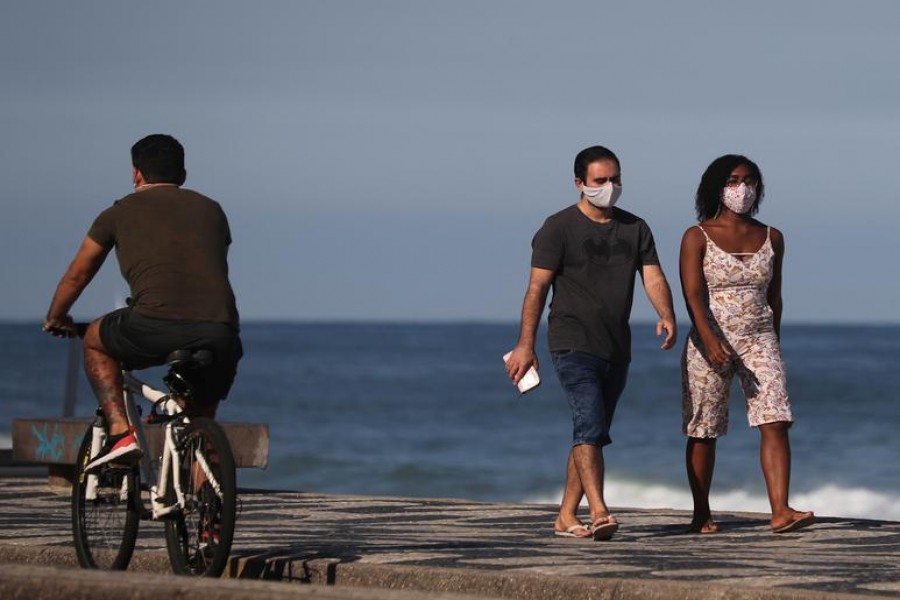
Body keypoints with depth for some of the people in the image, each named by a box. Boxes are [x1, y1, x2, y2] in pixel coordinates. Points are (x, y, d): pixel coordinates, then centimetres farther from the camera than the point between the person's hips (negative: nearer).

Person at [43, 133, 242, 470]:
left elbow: (78, 274, 31)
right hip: (220, 333, 3)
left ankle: (119, 432, 12)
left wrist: (55, 319, 50)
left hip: (155, 327, -3)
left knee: (95, 341, 28)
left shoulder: (121, 212, 20)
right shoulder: (210, 210, 26)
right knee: (201, 421, 24)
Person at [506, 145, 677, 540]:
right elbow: (537, 288, -6)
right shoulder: (559, 228, -3)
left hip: (616, 348, 6)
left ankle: (566, 517, 17)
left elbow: (653, 277, 3)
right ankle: (599, 512, -29)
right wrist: (525, 345, -13)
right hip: (573, 344, -6)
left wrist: (666, 315, -18)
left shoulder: (635, 229, 13)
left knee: (593, 433, 9)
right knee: (589, 425, -20)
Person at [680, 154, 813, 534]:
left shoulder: (771, 238, 9)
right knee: (703, 432, 4)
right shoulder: (697, 237, -2)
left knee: (776, 422, -14)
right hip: (709, 342, -2)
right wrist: (711, 341, -26)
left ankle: (780, 511, -21)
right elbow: (692, 294, -13)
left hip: (758, 340, 2)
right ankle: (701, 515, 17)